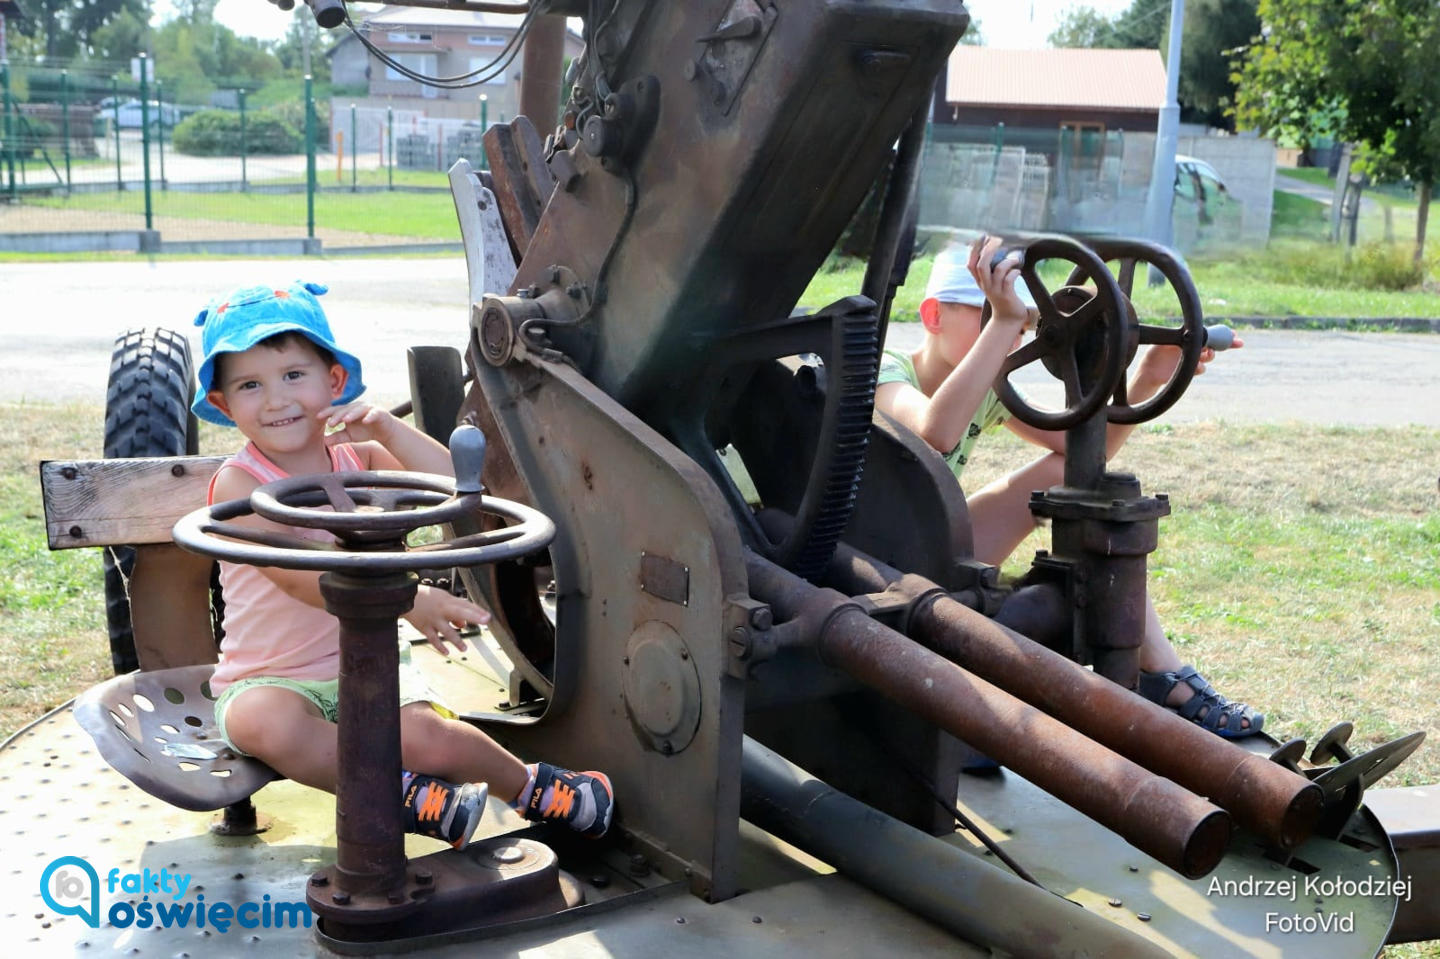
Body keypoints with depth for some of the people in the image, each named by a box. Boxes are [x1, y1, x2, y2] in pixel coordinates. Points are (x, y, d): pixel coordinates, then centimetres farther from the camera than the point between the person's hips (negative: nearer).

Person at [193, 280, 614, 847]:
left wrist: (387, 430, -14)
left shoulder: (358, 459, 3)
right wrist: (406, 599, -39)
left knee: (429, 739, -23)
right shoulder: (237, 483, -12)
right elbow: (300, 577, -27)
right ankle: (400, 794, -19)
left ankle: (528, 785, 6)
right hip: (270, 680, -3)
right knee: (267, 724, -37)